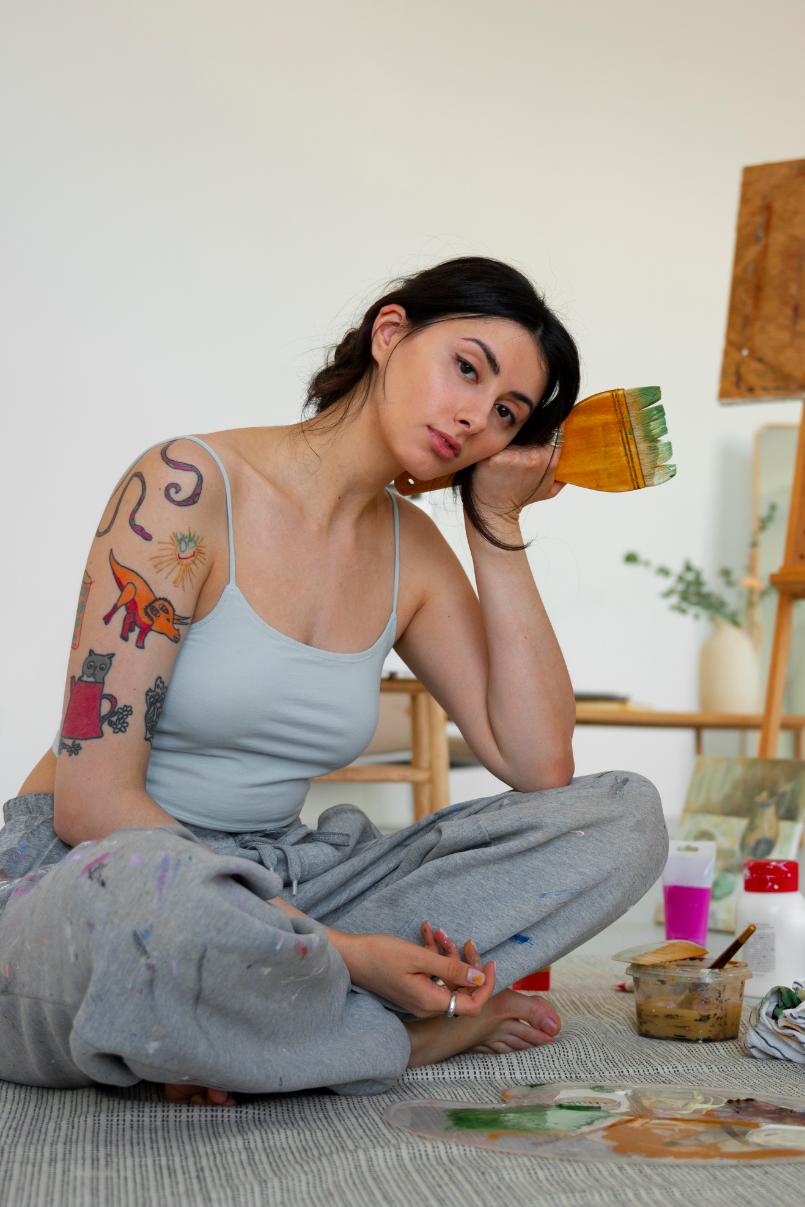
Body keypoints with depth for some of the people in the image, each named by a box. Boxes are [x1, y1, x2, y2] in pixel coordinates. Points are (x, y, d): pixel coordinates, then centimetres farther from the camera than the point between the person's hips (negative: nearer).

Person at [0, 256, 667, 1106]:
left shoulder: (410, 549, 8)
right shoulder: (187, 488, -13)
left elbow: (539, 765, -2)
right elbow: (92, 798, -19)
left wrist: (497, 527, -2)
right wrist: (337, 949, -25)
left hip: (269, 895, 6)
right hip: (79, 879, -6)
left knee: (625, 817, -6)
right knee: (157, 893, -45)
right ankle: (424, 1030, -13)